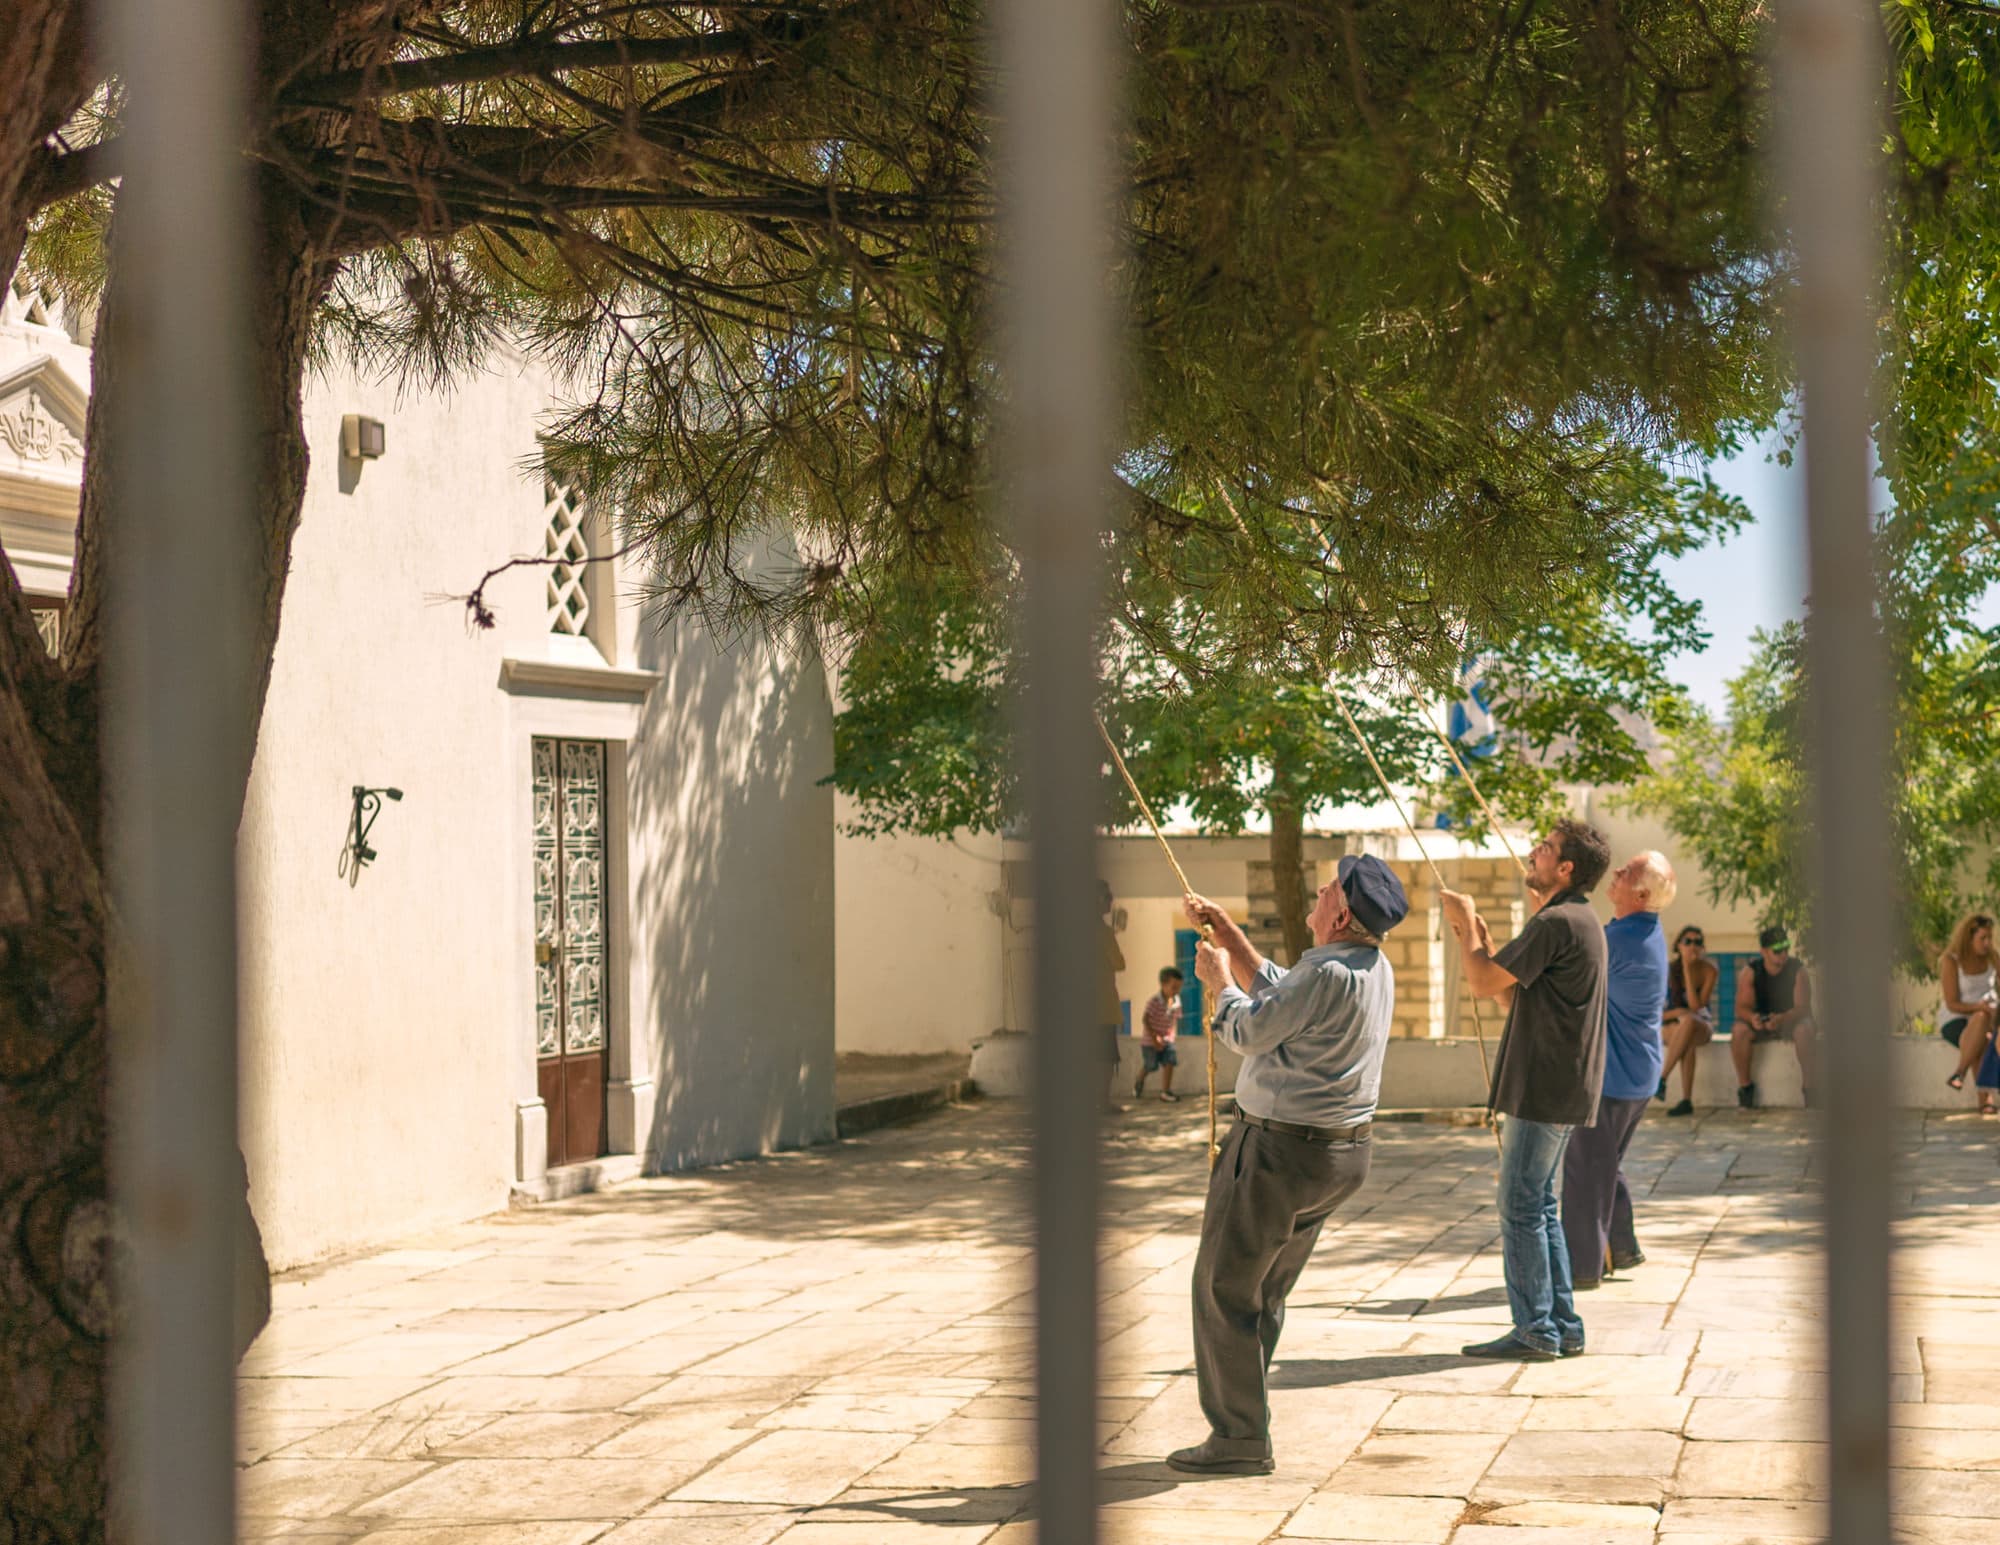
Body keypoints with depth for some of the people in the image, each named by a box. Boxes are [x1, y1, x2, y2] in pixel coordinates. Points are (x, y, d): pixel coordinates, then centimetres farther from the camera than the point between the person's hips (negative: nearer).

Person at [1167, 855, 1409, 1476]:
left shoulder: (1328, 975, -25)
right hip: (1344, 1150, 10)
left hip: (1284, 1151, -10)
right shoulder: (1376, 969, 7)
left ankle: (1239, 1437, 4)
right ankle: (1245, 1420, 26)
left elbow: (1250, 1029, -15)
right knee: (1265, 1294, 18)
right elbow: (1276, 992, 20)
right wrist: (1226, 931, 21)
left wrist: (1216, 980, 3)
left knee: (1225, 1287, 1)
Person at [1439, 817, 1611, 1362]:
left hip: (1544, 1090, -10)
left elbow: (1485, 982, -16)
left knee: (1521, 1209, -4)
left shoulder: (1557, 923, -18)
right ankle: (1562, 1327, 18)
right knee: (1540, 1207, 15)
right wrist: (1479, 934, 15)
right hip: (1558, 1088, 10)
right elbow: (1508, 982, 21)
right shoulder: (1580, 920, 16)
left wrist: (1465, 924, -3)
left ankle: (1535, 1331, 0)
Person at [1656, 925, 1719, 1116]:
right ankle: (1686, 1100, -40)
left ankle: (1661, 1077, -34)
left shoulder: (1709, 971, -9)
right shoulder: (1668, 968, -8)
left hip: (1702, 1026, 0)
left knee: (1689, 1021, -39)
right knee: (1688, 1042, -38)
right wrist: (1677, 1012, -24)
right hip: (1670, 1027, 0)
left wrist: (1688, 970, -22)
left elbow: (1696, 1006, -21)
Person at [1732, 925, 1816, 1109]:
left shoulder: (1797, 970, -13)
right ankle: (1744, 1085, -17)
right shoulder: (1750, 972, -9)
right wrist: (1752, 1017, -40)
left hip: (1792, 1020, -1)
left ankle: (1809, 1086, -27)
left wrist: (1782, 1019, -43)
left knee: (1804, 1030, -37)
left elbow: (1803, 1007, -21)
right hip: (1761, 1024, 1)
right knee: (1739, 1030, -30)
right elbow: (1742, 1007, -14)